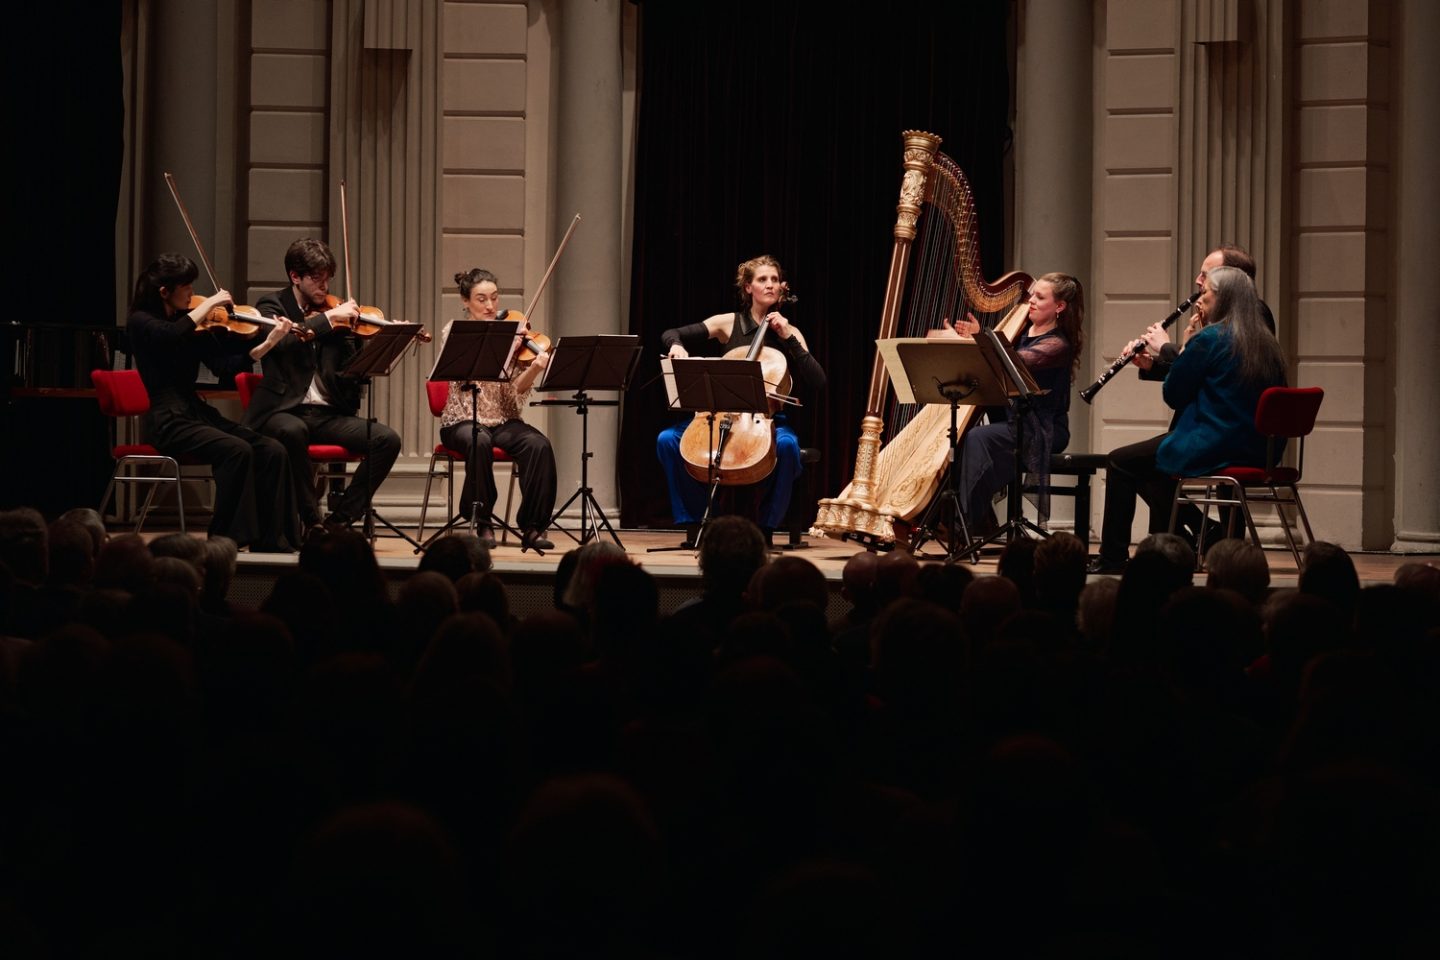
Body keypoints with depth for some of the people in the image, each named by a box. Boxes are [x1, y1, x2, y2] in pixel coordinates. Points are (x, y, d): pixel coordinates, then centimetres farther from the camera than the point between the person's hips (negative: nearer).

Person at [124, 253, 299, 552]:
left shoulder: (193, 324, 13)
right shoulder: (141, 322, -6)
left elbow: (224, 365, 5)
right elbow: (171, 335, -29)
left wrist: (269, 343, -5)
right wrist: (208, 305, -19)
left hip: (198, 413, 7)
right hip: (168, 422, -7)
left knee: (272, 451, -13)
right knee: (237, 450, -30)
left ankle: (270, 541, -11)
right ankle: (226, 539, -22)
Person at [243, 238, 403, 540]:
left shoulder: (332, 313, 15)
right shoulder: (273, 306, 3)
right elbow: (282, 342, -21)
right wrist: (328, 318, -20)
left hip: (328, 413, 5)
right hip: (285, 411, -5)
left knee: (388, 439, -18)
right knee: (293, 431, -40)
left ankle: (340, 520, -10)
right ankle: (311, 520, -24)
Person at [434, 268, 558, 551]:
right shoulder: (454, 331, 2)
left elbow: (516, 390, -2)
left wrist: (534, 369, -24)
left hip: (504, 421, 2)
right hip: (463, 421, -2)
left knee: (539, 445, -27)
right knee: (480, 442, -36)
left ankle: (532, 527, -20)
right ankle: (483, 524, -21)